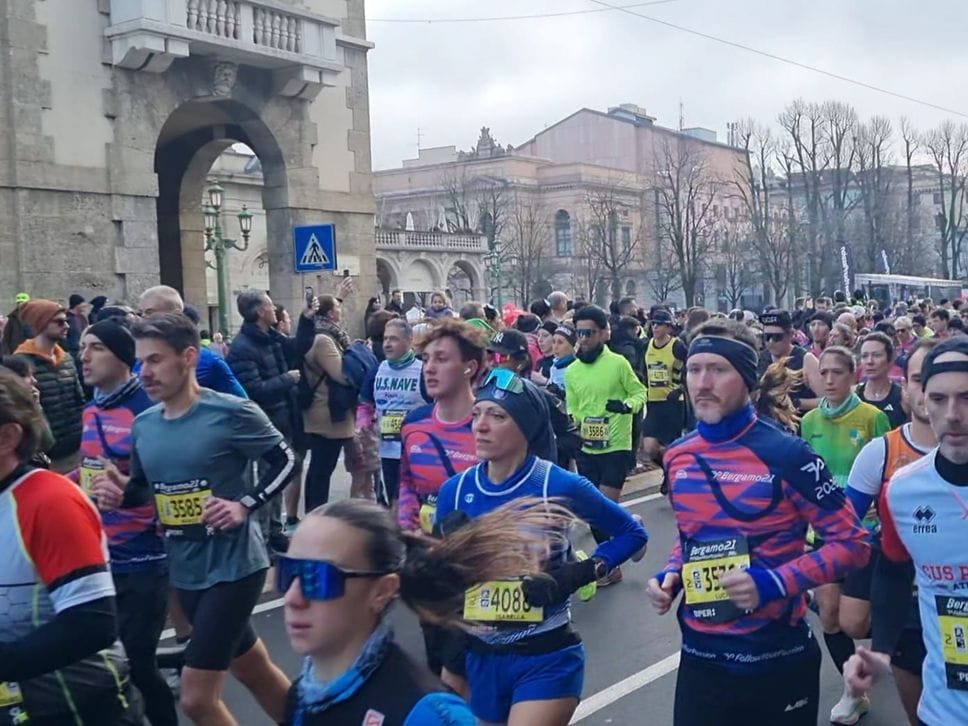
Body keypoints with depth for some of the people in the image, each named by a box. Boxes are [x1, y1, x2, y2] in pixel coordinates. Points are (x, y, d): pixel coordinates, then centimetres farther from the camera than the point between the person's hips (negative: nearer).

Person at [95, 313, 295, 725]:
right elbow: (146, 489, 16)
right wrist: (121, 493, -5)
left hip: (233, 564, -7)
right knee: (253, 671, 21)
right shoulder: (143, 425, 4)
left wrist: (245, 505, -19)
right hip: (185, 569, 7)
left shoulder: (231, 413, -15)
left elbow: (285, 461, -7)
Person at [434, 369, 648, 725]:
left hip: (546, 659, -4)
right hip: (479, 658, 5)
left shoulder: (560, 485, -14)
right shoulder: (455, 490, -4)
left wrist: (579, 575, -13)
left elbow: (632, 533, -1)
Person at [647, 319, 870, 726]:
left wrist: (775, 582, -21)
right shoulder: (678, 457, 2)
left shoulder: (786, 454, -15)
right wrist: (671, 574, -1)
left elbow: (852, 543, -10)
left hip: (777, 659, -4)